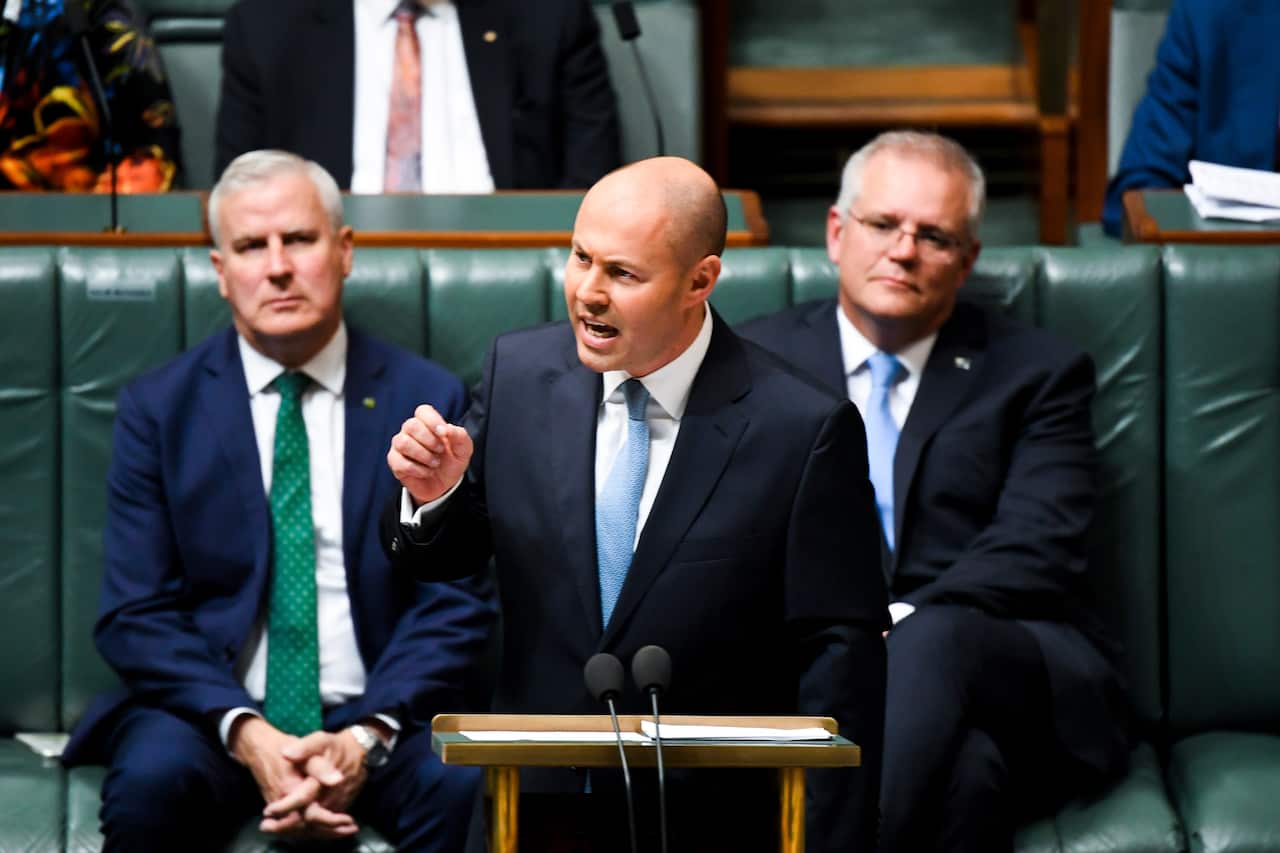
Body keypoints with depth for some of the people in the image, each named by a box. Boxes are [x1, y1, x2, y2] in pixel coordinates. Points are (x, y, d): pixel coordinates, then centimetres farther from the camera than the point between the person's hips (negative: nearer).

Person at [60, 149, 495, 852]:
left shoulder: (429, 400, 5)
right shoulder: (157, 409, 5)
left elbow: (457, 603, 1)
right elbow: (135, 613, -1)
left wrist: (367, 736, -15)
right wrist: (246, 733, -17)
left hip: (377, 717, 0)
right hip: (211, 710, 0)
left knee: (464, 787, -30)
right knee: (150, 782, -32)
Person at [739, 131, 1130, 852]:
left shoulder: (1041, 374, 15)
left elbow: (1036, 555, 0)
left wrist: (897, 628, -17)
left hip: (1021, 681, 1)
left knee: (934, 642, -38)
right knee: (962, 766, -37)